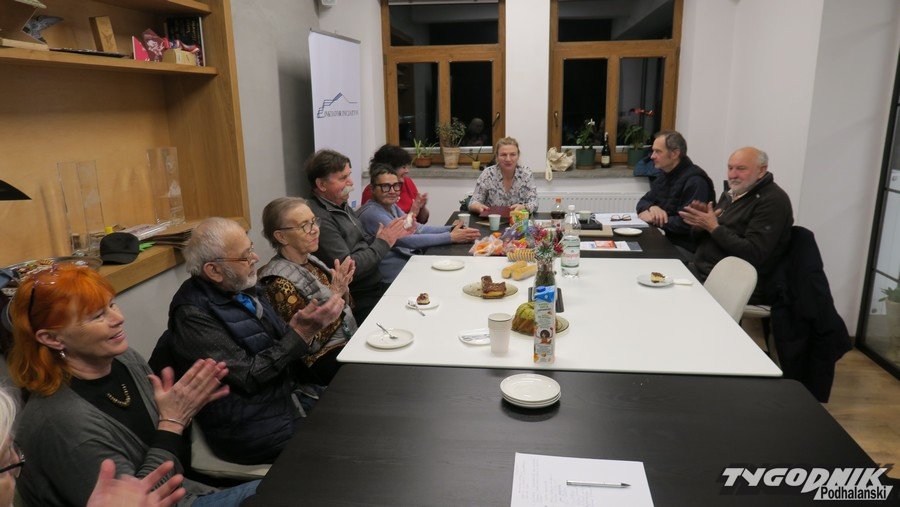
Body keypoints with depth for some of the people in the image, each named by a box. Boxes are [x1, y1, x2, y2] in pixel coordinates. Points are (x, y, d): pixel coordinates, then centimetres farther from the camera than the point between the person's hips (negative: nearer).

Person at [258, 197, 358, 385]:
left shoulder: (309, 261, 5)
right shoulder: (279, 282, -18)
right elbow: (311, 342, -19)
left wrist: (342, 288, -8)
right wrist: (334, 294, -22)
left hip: (350, 340, 8)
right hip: (327, 358, -8)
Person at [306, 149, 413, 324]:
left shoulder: (342, 206, 12)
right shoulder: (319, 218, -20)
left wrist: (393, 235, 2)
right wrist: (383, 243, -13)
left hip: (375, 286, 9)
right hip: (358, 301, -9)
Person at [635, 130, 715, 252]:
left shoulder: (695, 181, -16)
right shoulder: (665, 176, 14)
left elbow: (686, 224, -24)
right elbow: (643, 202, 17)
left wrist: (652, 219, -12)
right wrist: (652, 208, -7)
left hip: (683, 247, -8)